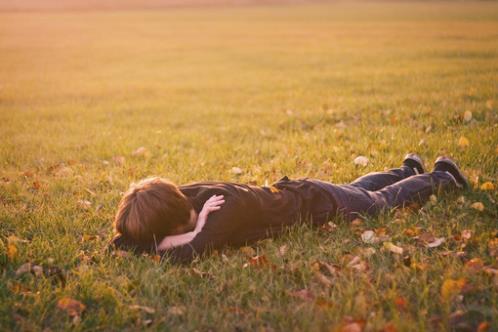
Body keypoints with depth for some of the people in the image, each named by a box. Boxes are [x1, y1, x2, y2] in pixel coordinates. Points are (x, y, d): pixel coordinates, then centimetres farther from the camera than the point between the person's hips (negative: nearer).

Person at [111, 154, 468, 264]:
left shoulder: (224, 210, -46)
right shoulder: (180, 197, -25)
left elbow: (184, 254, -60)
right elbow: (120, 240, -24)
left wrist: (177, 239, -39)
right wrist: (190, 235, -36)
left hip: (318, 204, -6)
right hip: (288, 193, 6)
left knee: (383, 201, 24)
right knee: (356, 189, 35)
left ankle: (441, 177, 50)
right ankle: (408, 169, 62)